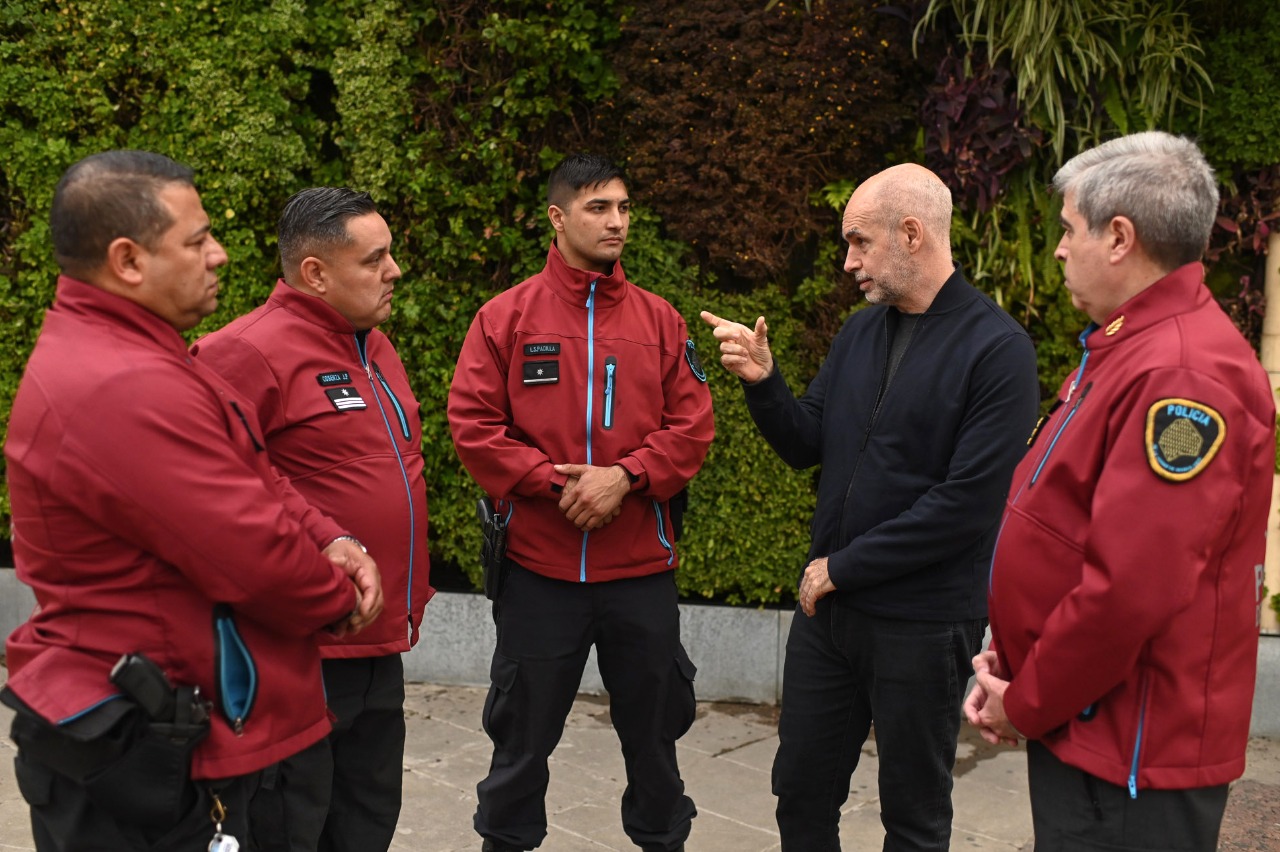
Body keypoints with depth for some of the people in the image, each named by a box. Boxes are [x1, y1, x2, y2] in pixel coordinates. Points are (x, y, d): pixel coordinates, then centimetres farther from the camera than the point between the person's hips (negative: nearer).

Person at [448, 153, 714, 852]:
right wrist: (554, 482, -15)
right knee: (523, 730, 14)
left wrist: (626, 476, -15)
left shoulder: (661, 320, 4)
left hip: (642, 565, 2)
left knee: (654, 727, 16)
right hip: (537, 565, -1)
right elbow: (472, 423, -7)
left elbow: (692, 427, 0)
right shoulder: (506, 316, -1)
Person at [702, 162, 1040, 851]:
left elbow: (967, 503, -20)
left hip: (922, 626, -6)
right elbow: (805, 445, 9)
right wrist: (762, 380, -9)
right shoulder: (858, 333, 7)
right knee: (800, 793, 18)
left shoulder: (997, 348, -14)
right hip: (826, 608, 6)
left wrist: (843, 567, -15)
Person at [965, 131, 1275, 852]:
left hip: (1133, 758, -9)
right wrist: (1012, 661, 6)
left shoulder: (1182, 376, -23)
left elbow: (1130, 588, -27)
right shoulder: (1128, 348, 12)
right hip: (1083, 731, 9)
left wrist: (1027, 705, -14)